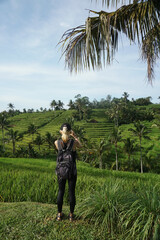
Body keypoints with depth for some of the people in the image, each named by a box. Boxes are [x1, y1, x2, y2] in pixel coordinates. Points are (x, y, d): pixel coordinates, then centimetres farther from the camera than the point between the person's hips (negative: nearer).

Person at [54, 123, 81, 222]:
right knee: (72, 192, 13)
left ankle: (59, 214, 29)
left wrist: (64, 135, 17)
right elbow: (80, 145, 8)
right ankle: (71, 214, 26)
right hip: (72, 171, -1)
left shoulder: (57, 142, -12)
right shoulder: (74, 142, -16)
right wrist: (75, 136, 16)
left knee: (61, 191, 18)